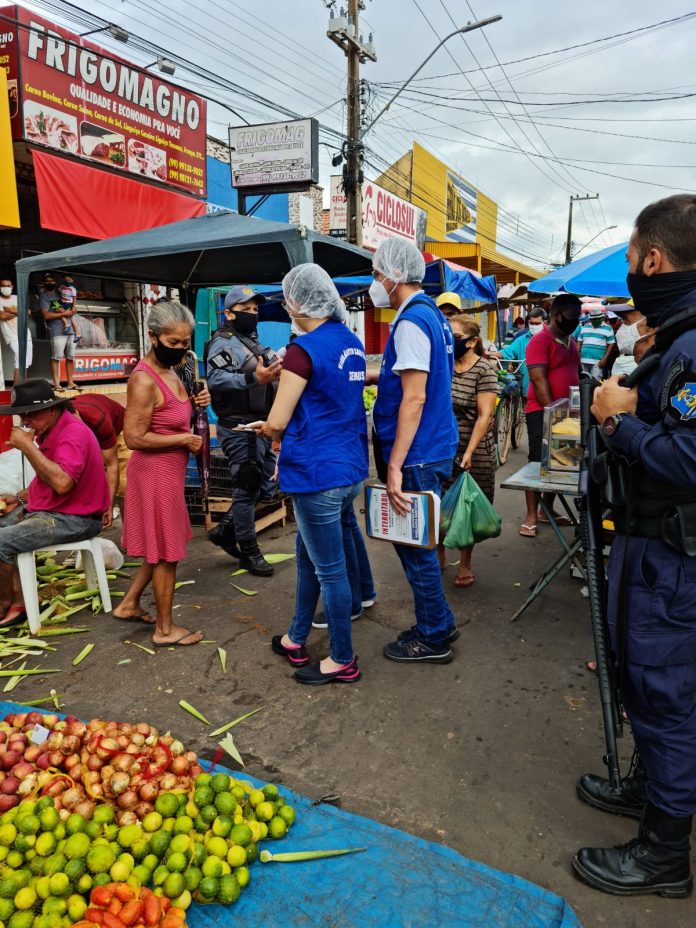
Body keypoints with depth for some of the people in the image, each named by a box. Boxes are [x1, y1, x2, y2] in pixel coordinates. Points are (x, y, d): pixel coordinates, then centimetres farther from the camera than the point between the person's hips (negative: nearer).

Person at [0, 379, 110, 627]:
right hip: (45, 508, 11)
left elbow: (62, 482, -34)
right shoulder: (49, 430, 11)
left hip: (75, 519, -11)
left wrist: (28, 447, -27)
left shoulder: (73, 432, -20)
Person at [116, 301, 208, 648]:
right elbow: (134, 437, -24)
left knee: (161, 546, 20)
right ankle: (165, 630, 19)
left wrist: (194, 402, 1)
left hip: (170, 470, 9)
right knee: (165, 552, 3)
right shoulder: (144, 380, -21)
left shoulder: (169, 371, 8)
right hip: (156, 471, -9)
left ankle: (128, 605, 36)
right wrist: (185, 439, -17)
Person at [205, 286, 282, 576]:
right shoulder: (224, 342, -10)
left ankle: (224, 530, 28)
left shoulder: (253, 341, 20)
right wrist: (254, 378, -37)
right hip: (239, 429, -9)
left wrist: (272, 375, 12)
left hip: (260, 427, 10)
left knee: (266, 487, 14)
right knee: (247, 489, 0)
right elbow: (215, 378, -28)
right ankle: (249, 552, 14)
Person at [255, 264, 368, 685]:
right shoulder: (352, 342, 9)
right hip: (352, 467, 9)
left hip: (318, 473, -9)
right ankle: (296, 639, 37)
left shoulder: (305, 350, -17)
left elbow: (277, 422, -17)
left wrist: (269, 430, 5)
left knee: (329, 568, 5)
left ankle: (343, 661, 21)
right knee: (308, 553, 22)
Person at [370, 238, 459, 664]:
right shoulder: (435, 315, 13)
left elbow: (414, 398, -23)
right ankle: (439, 623, 32)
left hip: (417, 454, -10)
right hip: (437, 447, 10)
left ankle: (433, 639, 18)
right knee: (416, 543, 19)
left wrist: (395, 466, -23)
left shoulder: (412, 321, -17)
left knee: (416, 548, 3)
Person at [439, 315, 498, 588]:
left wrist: (468, 453, -19)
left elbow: (485, 415, -13)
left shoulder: (484, 370, -9)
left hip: (472, 452, -3)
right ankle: (439, 556, 27)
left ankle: (465, 563, 24)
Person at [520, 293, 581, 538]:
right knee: (539, 463, -3)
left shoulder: (571, 341, 14)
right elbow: (539, 380, -17)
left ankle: (547, 510, 23)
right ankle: (531, 516, 5)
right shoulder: (540, 341, -11)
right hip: (542, 411, -8)